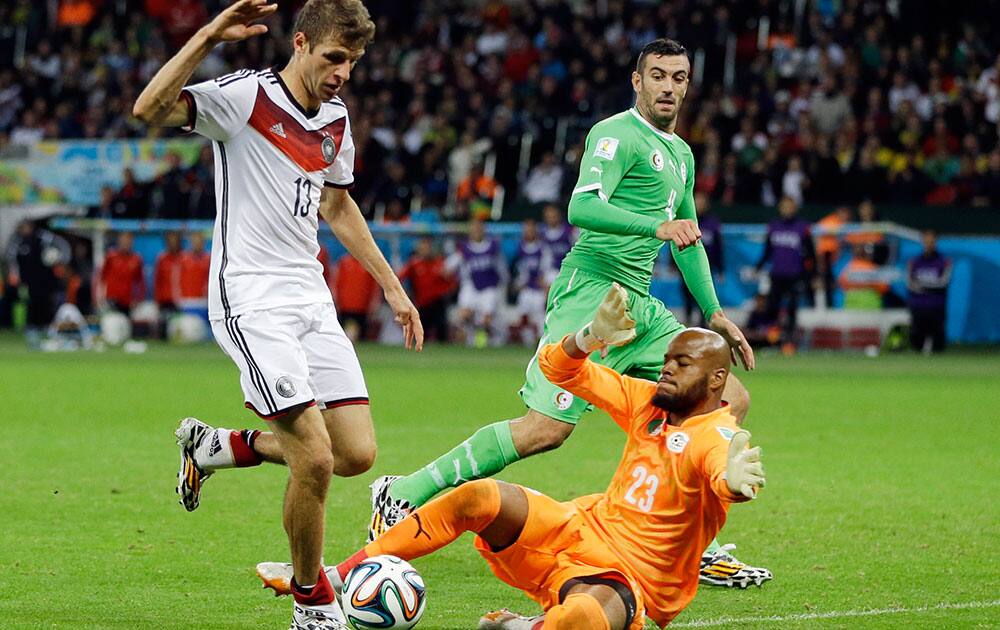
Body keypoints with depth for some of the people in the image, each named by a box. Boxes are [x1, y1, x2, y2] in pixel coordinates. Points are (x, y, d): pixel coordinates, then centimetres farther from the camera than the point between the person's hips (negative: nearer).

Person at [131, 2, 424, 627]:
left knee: (357, 453, -2)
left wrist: (392, 287, 28)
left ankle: (221, 446, 22)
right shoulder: (245, 96, -11)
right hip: (251, 300, -8)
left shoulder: (336, 119, 12)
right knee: (316, 458, -16)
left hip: (311, 299, 8)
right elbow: (150, 109, -26)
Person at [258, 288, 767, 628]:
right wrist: (589, 339, -11)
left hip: (628, 584, -8)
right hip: (582, 529, 8)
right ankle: (333, 579, -11)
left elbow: (727, 479, -38)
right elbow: (557, 368, 12)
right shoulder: (648, 402, 10)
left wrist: (734, 481, -64)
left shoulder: (717, 439, -13)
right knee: (481, 497, -16)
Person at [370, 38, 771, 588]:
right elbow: (583, 206, -24)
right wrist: (656, 226, -35)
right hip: (591, 293, -9)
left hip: (639, 309, 9)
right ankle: (403, 495, -9)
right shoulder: (617, 135, -8)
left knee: (731, 402, 1)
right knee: (546, 429, -19)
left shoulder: (680, 154, 21)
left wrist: (714, 315, 29)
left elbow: (688, 240, 33)